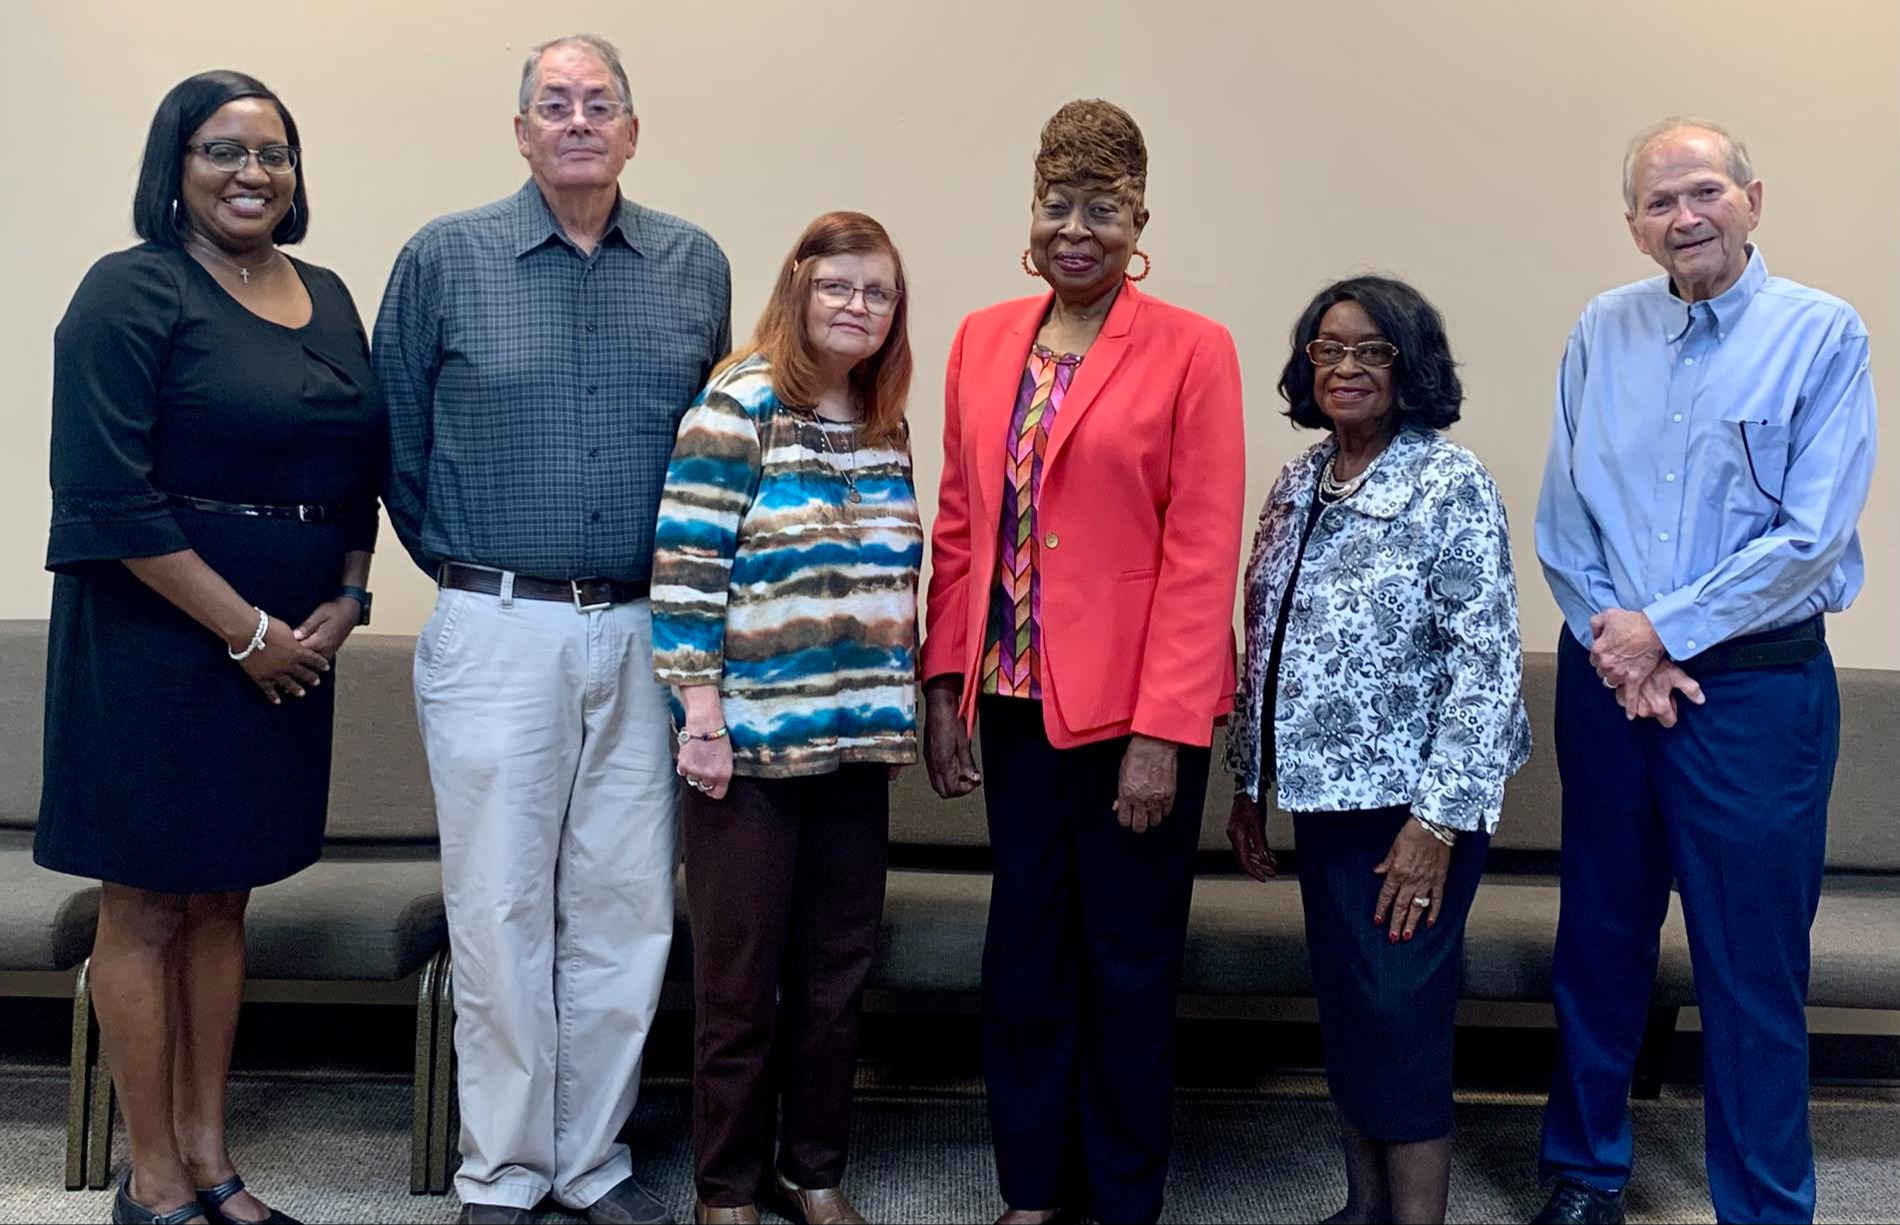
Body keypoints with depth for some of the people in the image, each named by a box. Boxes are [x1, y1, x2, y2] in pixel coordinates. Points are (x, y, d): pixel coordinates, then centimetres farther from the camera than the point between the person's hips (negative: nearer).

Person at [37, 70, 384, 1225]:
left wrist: (346, 600, -2)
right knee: (148, 905, 5)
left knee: (222, 901, 14)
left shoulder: (326, 298, 11)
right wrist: (247, 631, -16)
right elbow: (110, 497, -16)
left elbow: (361, 467, 14)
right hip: (159, 643, -6)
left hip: (291, 649, 6)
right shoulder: (133, 293, -9)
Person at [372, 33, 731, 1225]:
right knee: (501, 908, 3)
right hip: (498, 633, -2)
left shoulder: (696, 266, 7)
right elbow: (396, 442, 6)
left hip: (646, 635, 2)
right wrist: (462, 573, 9)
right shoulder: (445, 259, 0)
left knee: (627, 907, 8)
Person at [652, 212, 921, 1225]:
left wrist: (898, 710, 14)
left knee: (838, 972, 12)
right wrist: (700, 705, -16)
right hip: (751, 736, -5)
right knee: (741, 978, 5)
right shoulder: (740, 405, -8)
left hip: (856, 737, 6)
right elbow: (685, 563, -12)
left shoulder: (888, 428, 11)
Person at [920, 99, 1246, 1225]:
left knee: (1128, 963, 9)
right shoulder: (984, 342, 7)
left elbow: (1202, 554, -11)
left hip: (1137, 709, -4)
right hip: (1015, 699, 4)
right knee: (1025, 952, 13)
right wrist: (945, 683, 4)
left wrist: (1162, 731, -15)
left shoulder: (1191, 351, -7)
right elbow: (959, 524, 9)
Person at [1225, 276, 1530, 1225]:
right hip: (1323, 792, 6)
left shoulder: (1450, 484, -12)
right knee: (1342, 1007, 13)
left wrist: (1437, 819, -19)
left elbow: (1488, 663, -16)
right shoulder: (1297, 483, 8)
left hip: (1411, 802, -6)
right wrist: (1250, 782, 13)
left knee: (1400, 1018, -3)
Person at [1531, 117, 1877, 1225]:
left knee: (1754, 967, 3)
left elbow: (1811, 536, -13)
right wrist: (1614, 647, -8)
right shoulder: (1603, 334, 6)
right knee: (1600, 939, 14)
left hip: (1756, 683, -3)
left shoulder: (1823, 335, -6)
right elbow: (1562, 515, 4)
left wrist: (1664, 630, -13)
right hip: (1607, 675, 4)